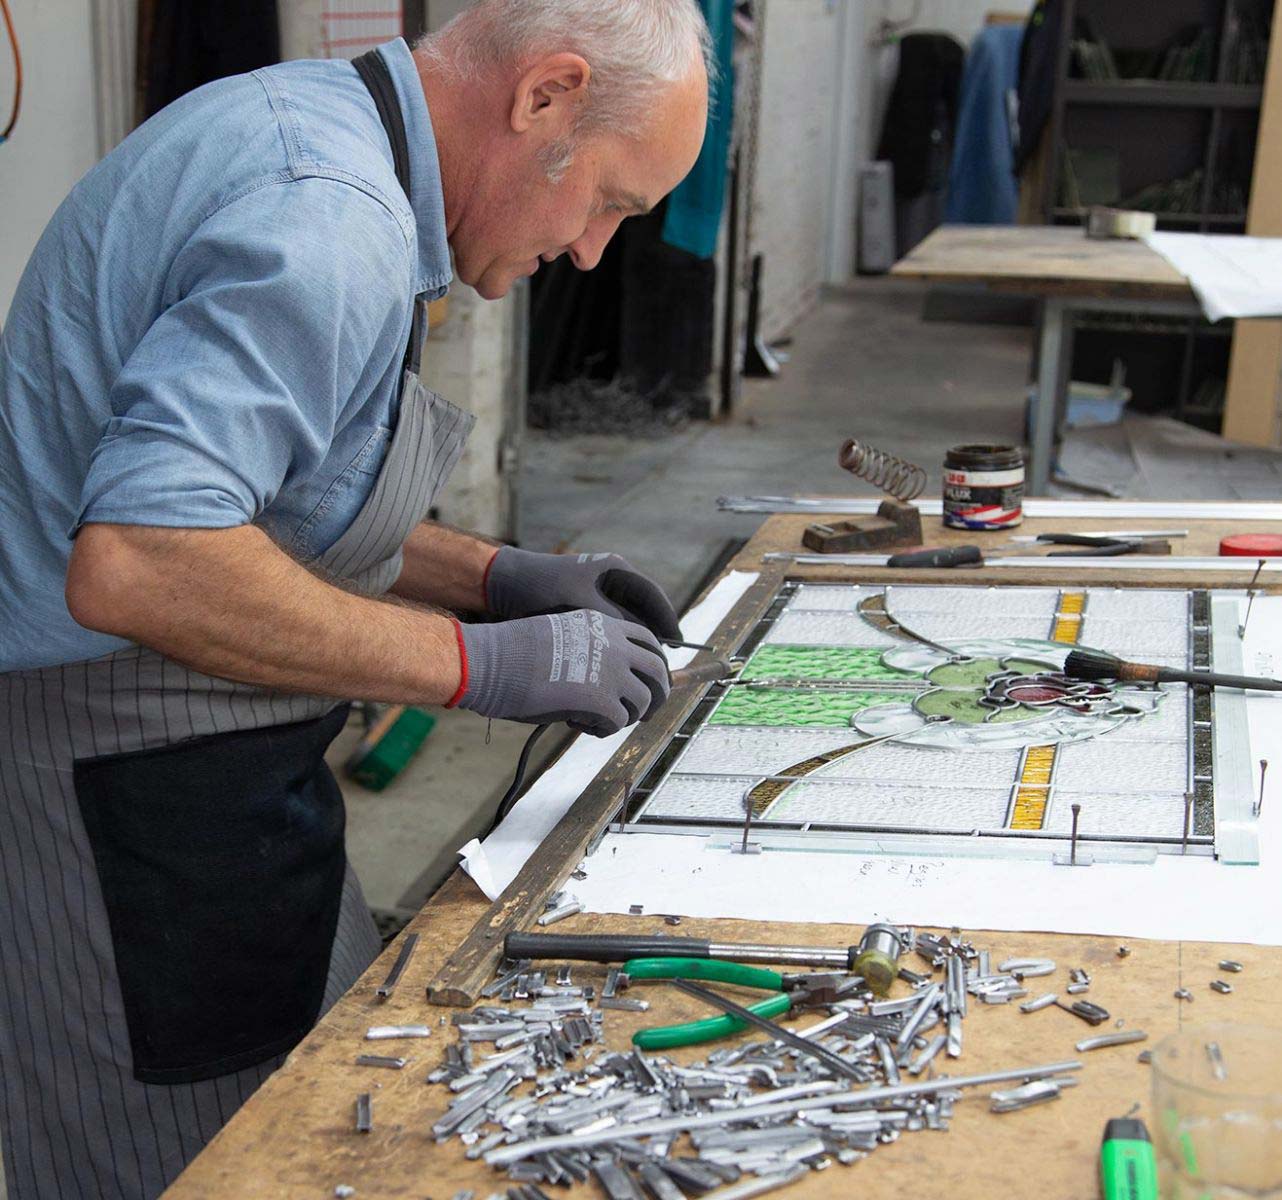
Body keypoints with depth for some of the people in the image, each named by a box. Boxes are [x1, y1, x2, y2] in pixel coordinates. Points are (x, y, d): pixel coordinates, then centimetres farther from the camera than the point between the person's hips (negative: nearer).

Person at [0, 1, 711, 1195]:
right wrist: (478, 661, -24)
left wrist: (493, 577, 10)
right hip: (135, 795, -10)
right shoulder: (334, 221, -23)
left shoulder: (295, 121, 10)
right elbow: (134, 567, -32)